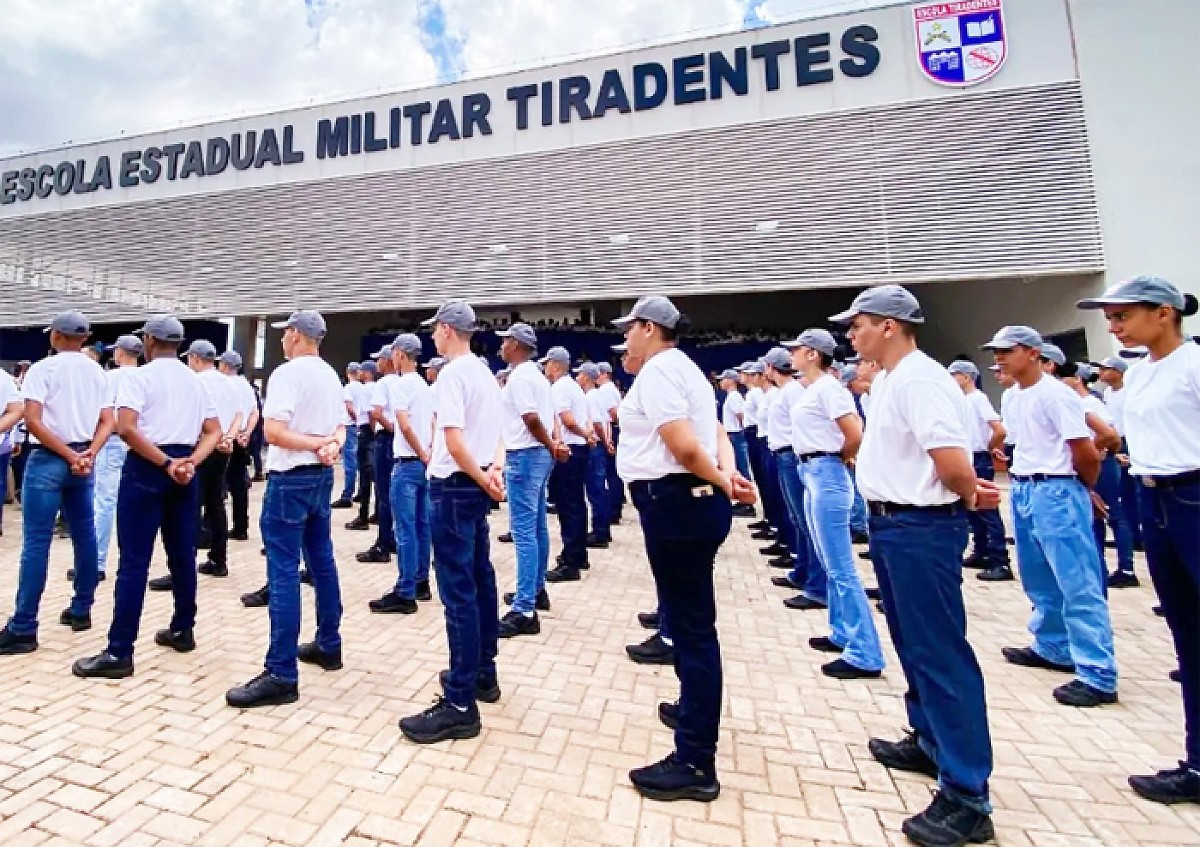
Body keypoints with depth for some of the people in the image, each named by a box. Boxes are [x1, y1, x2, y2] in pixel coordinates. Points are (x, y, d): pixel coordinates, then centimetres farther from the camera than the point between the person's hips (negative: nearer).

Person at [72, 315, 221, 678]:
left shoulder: (139, 376, -6)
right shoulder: (196, 381, 11)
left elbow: (126, 429, -19)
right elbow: (214, 432, 6)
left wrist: (166, 464, -16)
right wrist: (189, 462, -6)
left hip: (147, 468, -6)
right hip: (185, 468, 6)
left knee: (134, 561, -3)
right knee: (182, 555, 13)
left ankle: (119, 652, 1)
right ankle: (182, 630, 24)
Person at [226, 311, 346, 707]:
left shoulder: (287, 373, -14)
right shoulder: (331, 376, 12)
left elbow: (273, 432, -23)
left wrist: (318, 444, -14)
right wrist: (331, 446, -9)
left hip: (290, 478, -9)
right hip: (321, 475, 9)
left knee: (284, 572, -6)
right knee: (322, 561, 15)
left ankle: (282, 675, -2)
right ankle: (328, 645, 26)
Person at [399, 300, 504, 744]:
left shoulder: (452, 373, -14)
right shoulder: (486, 373, 15)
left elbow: (454, 441, -22)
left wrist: (483, 480, -12)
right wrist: (492, 471, 0)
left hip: (456, 487, -9)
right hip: (477, 485, 10)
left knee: (457, 590, -6)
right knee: (480, 580, 15)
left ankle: (460, 704, 2)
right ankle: (483, 674, 29)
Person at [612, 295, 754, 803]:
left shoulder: (656, 370, -12)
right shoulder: (681, 367, 19)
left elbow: (684, 446, -23)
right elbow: (715, 435, 15)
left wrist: (720, 483, -8)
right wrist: (728, 474, -2)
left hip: (676, 502, -11)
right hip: (690, 500, 11)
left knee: (690, 622, -3)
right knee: (689, 617, 23)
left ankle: (695, 762, 11)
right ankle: (694, 708, 44)